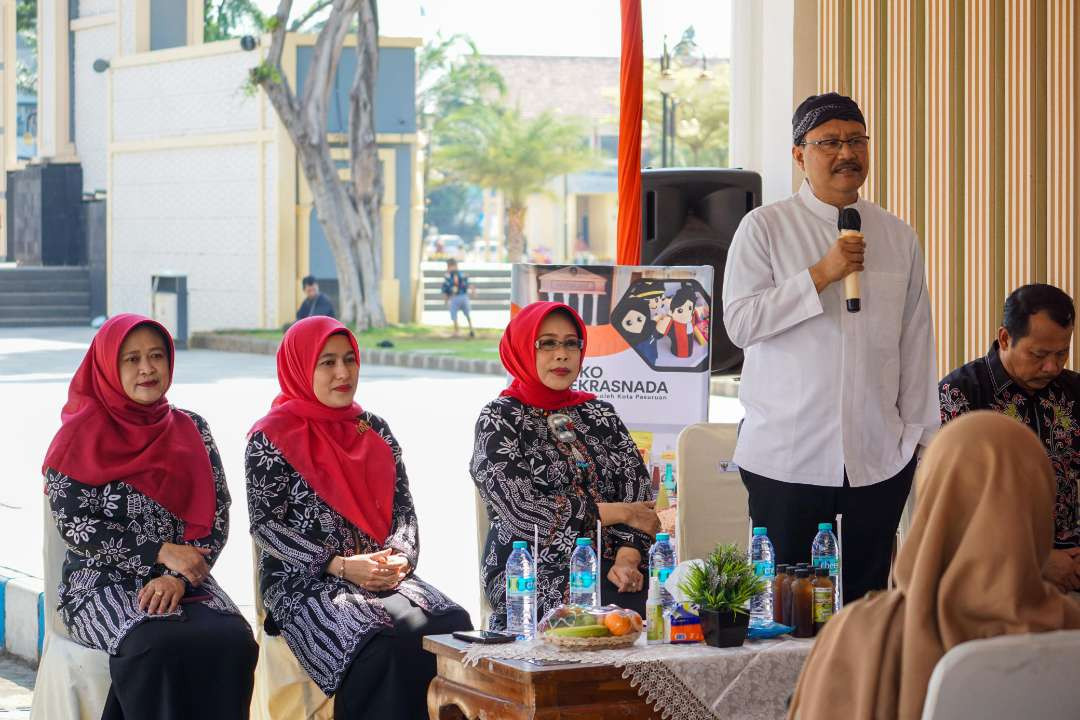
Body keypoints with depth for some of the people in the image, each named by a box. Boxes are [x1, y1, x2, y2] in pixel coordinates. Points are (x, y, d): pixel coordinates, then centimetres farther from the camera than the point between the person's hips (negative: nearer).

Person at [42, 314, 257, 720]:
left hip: (186, 583, 3)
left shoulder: (190, 430, 11)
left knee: (233, 641, -29)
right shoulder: (82, 436, 1)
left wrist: (178, 578, -12)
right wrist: (159, 553, -11)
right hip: (103, 583, -3)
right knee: (159, 647, -35)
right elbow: (72, 524, -6)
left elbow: (216, 519, 6)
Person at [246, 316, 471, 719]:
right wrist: (340, 565, -14)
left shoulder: (375, 431, 17)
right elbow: (265, 524, -5)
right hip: (306, 583, -5)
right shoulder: (271, 438, 1)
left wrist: (399, 557, -7)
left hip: (385, 576, 5)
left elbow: (404, 508, 15)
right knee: (386, 647, -34)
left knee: (456, 627, -25)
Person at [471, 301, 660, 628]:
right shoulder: (499, 420, 3)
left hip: (608, 566, 5)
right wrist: (621, 513, -5)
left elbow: (638, 495, 7)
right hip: (534, 573, -5)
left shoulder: (600, 414, 17)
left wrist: (627, 558, -14)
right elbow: (522, 511, -9)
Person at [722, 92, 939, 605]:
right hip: (785, 459, -3)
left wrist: (924, 436, 8)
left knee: (869, 599, 4)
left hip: (879, 458, 3)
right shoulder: (765, 228, 0)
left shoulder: (897, 236, 10)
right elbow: (740, 322, -10)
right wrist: (820, 275, -16)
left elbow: (917, 343, 11)